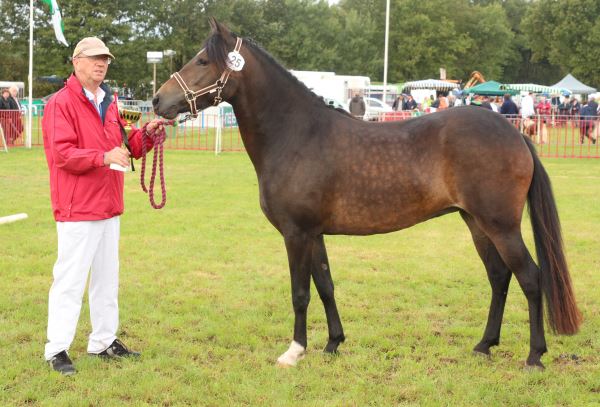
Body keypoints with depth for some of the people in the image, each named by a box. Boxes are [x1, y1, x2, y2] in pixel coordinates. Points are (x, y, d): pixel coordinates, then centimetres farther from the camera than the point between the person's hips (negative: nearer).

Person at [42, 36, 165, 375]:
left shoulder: (108, 103, 15)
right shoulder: (61, 103, -12)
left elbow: (124, 145, 19)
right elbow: (61, 154, -20)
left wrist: (144, 135, -1)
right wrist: (103, 157, -30)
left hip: (108, 206, 9)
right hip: (78, 208, -9)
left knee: (107, 277, 15)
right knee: (71, 280, -6)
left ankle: (104, 341, 26)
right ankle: (57, 350, 0)